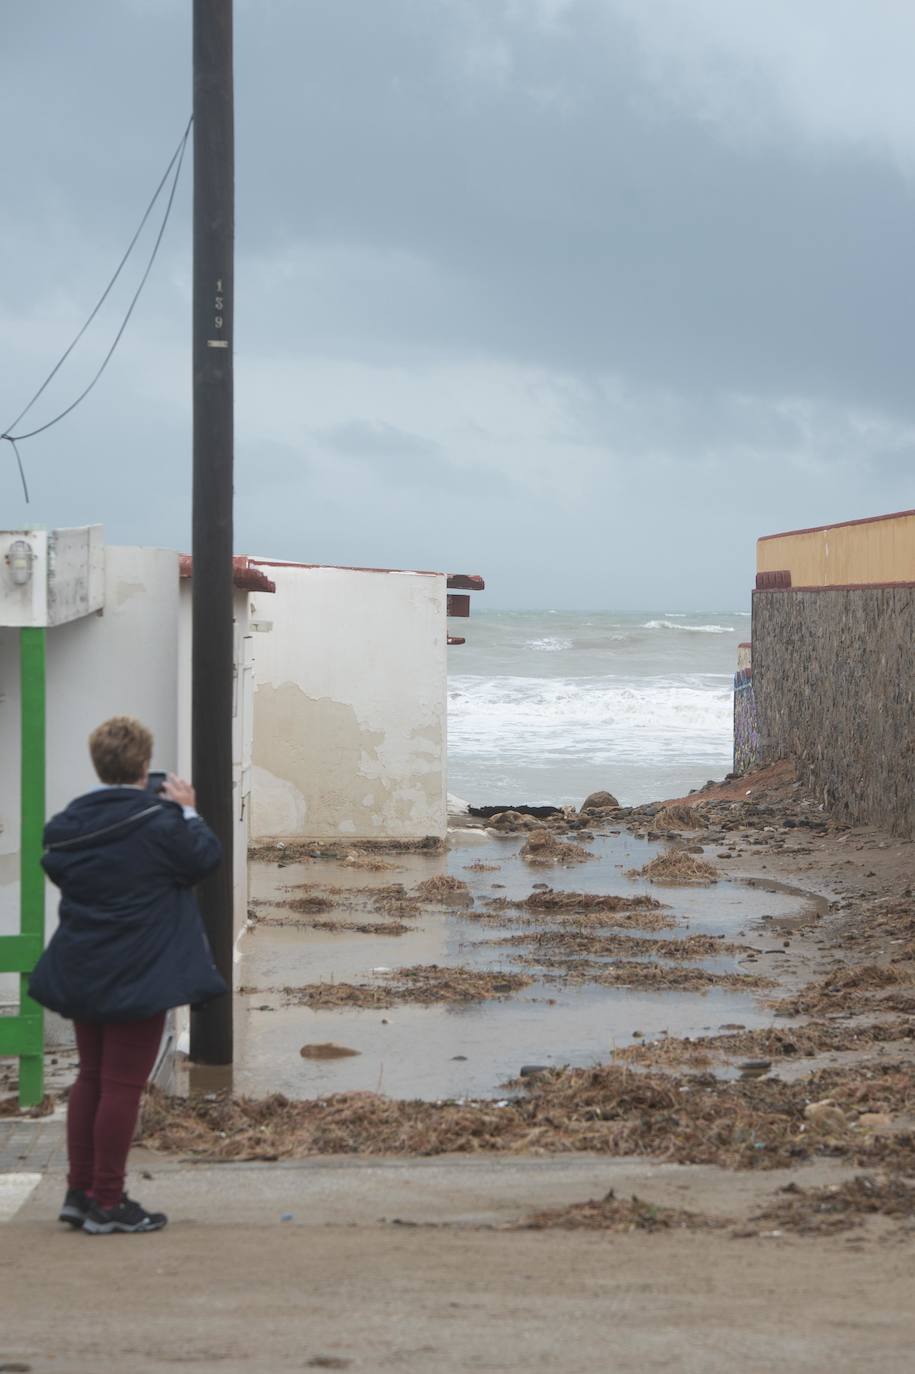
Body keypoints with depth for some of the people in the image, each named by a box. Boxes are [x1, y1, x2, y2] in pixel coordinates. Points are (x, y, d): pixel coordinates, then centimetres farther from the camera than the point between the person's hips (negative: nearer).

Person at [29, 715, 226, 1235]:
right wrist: (187, 811, 8)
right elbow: (206, 857, -6)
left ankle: (80, 1192, 21)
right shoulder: (158, 822, -18)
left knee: (91, 1077, 17)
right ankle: (107, 1202, 2)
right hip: (139, 976, -6)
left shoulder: (69, 822, 0)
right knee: (123, 1085, -1)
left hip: (82, 973, 6)